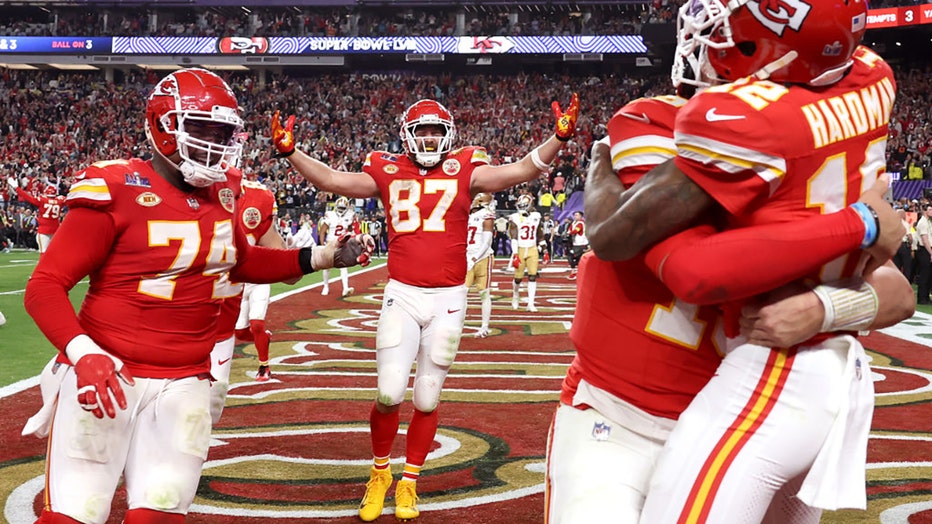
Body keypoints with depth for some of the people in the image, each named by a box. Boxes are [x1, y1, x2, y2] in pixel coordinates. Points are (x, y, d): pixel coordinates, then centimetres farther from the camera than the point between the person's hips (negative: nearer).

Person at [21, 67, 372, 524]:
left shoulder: (221, 192, 7)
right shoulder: (117, 191, -13)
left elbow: (238, 262, 26)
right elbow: (45, 286, -14)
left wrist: (323, 257, 18)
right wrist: (83, 354, -29)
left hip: (184, 382, 5)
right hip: (107, 372, -5)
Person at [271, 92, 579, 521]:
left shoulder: (464, 171, 2)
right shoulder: (388, 172, 4)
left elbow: (523, 170, -4)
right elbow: (332, 180, 2)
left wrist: (559, 138, -17)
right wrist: (290, 152, -9)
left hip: (448, 298, 0)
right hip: (401, 295, 0)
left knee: (427, 400, 8)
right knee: (390, 395, -6)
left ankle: (409, 483, 27)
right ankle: (379, 473, 21)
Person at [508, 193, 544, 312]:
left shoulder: (536, 217, 5)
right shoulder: (515, 218, -6)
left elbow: (539, 235, 16)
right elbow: (514, 238, -11)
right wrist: (515, 254, -19)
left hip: (532, 250, 2)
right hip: (520, 250, -2)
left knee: (532, 276, -5)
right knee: (518, 277, 3)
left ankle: (531, 304, -3)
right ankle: (515, 295, 33)